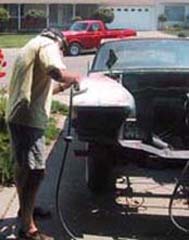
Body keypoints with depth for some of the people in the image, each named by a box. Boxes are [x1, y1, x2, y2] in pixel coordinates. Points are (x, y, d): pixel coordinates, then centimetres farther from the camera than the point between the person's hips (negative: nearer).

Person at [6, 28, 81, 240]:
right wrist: (74, 77, -4)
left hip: (17, 116, 10)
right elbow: (56, 72, -23)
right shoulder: (47, 44, -3)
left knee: (23, 167, 23)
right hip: (28, 118, -10)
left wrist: (62, 87, 26)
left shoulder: (30, 47, 27)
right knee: (35, 171, -10)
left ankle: (26, 208, 40)